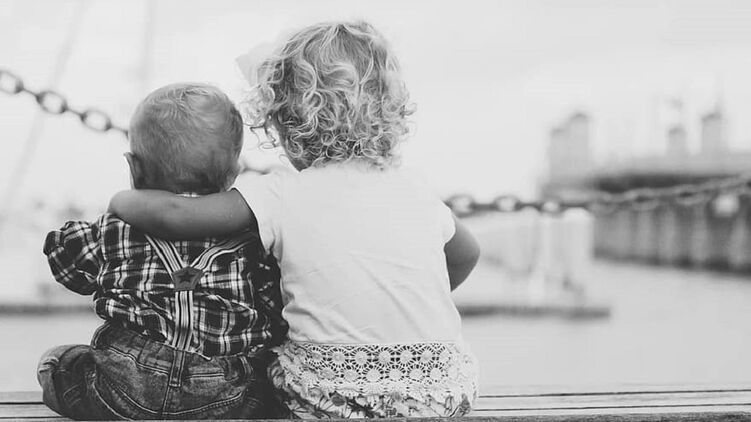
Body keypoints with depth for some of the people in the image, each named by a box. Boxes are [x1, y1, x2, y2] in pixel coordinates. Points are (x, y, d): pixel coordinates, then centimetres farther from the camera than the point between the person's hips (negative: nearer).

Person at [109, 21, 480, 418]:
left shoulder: (283, 195, -8)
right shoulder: (415, 191, 7)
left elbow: (175, 215, -16)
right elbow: (466, 254, 25)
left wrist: (123, 199, 5)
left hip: (332, 400, -4)